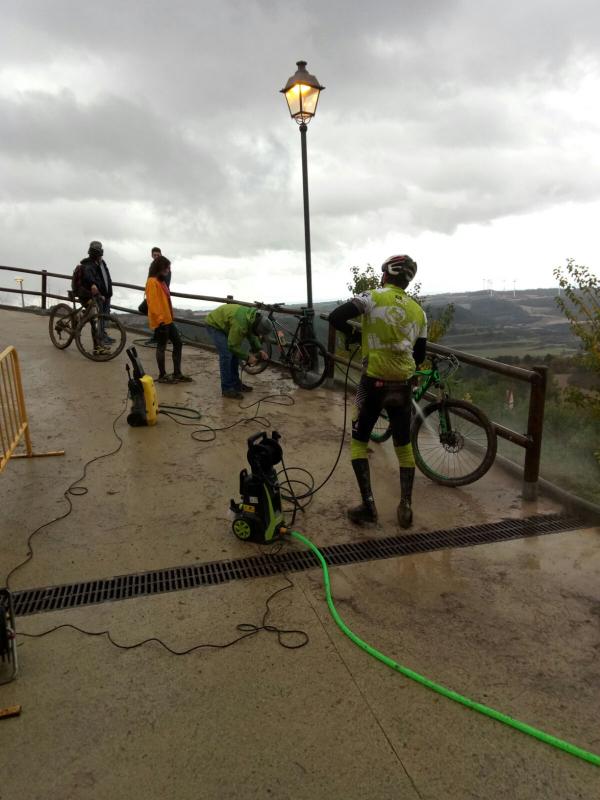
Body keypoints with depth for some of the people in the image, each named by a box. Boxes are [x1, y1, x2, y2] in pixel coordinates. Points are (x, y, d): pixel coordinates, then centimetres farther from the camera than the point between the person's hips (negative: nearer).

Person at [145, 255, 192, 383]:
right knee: (162, 347, 0)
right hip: (161, 321, -10)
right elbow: (152, 302, -21)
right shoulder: (152, 282, -15)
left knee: (178, 343, 11)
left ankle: (177, 374, 17)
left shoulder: (161, 281, 16)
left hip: (168, 319, 10)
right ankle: (162, 376, 11)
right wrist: (160, 319, -23)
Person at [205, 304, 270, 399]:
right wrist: (248, 357, -20)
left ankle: (236, 384, 16)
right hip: (214, 324, -9)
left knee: (234, 354, 7)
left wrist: (259, 350, -5)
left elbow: (251, 335, 6)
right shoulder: (240, 324, -38)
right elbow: (233, 346, -28)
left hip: (224, 324, 9)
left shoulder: (253, 317, -11)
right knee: (226, 355, -15)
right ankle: (227, 389, -8)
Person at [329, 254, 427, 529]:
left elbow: (335, 317, -16)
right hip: (404, 386, 4)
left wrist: (353, 333, 3)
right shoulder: (419, 311, 8)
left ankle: (368, 505, 5)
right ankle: (406, 507, 15)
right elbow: (419, 356, 13)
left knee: (359, 442, 11)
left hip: (374, 383, -4)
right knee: (404, 446, 16)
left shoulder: (373, 297, -7)